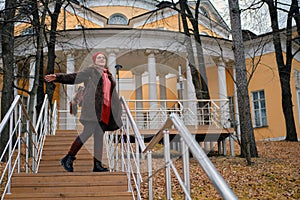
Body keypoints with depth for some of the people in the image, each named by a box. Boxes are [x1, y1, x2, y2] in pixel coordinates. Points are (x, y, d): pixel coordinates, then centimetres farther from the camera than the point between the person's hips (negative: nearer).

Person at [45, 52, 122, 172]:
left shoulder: (108, 75, 25)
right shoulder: (90, 71, 7)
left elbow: (112, 94, 30)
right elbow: (73, 77, 0)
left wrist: (118, 109, 29)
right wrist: (57, 77, -12)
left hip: (104, 110, 7)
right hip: (92, 106, -7)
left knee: (99, 135, 3)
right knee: (88, 131, -16)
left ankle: (97, 165, 4)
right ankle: (68, 158, -7)